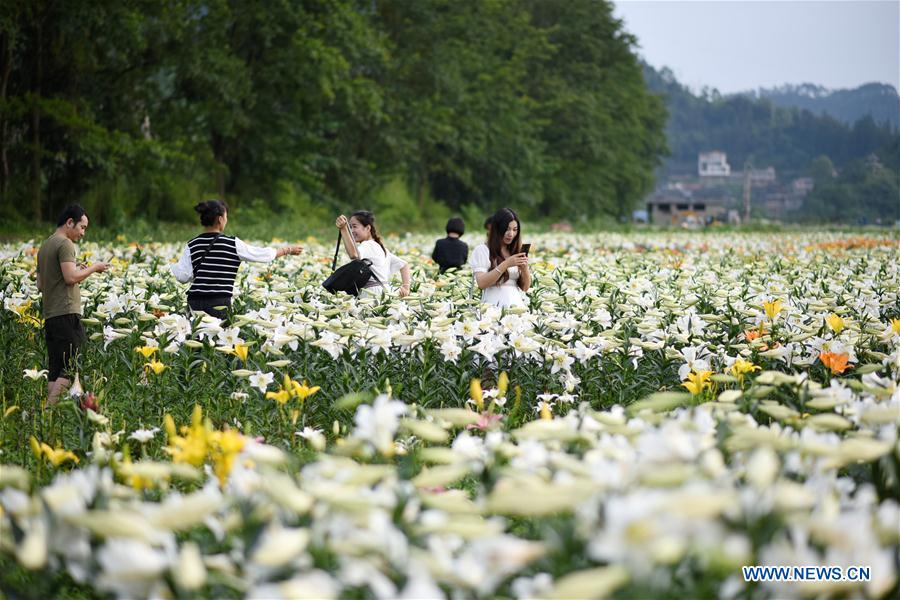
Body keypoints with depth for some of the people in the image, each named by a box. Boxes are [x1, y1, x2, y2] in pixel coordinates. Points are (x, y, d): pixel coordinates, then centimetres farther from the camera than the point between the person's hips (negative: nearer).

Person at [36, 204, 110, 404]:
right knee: (71, 367, -10)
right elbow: (71, 278, -18)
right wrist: (94, 268, -2)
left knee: (54, 370, 6)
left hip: (49, 315, 9)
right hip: (66, 313, -9)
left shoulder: (44, 246, 20)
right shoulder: (65, 244, -7)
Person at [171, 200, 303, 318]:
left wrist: (173, 266, 21)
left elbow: (183, 277, -1)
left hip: (194, 302, 3)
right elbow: (264, 254, 8)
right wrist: (288, 250, 23)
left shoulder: (192, 245, 4)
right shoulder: (233, 244, -2)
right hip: (219, 304, -3)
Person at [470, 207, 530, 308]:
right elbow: (481, 283, -9)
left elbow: (525, 287, 12)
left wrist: (524, 268, -6)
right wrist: (505, 265, -16)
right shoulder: (482, 250, 1)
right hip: (494, 307, -4)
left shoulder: (517, 251, 13)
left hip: (517, 305, 4)